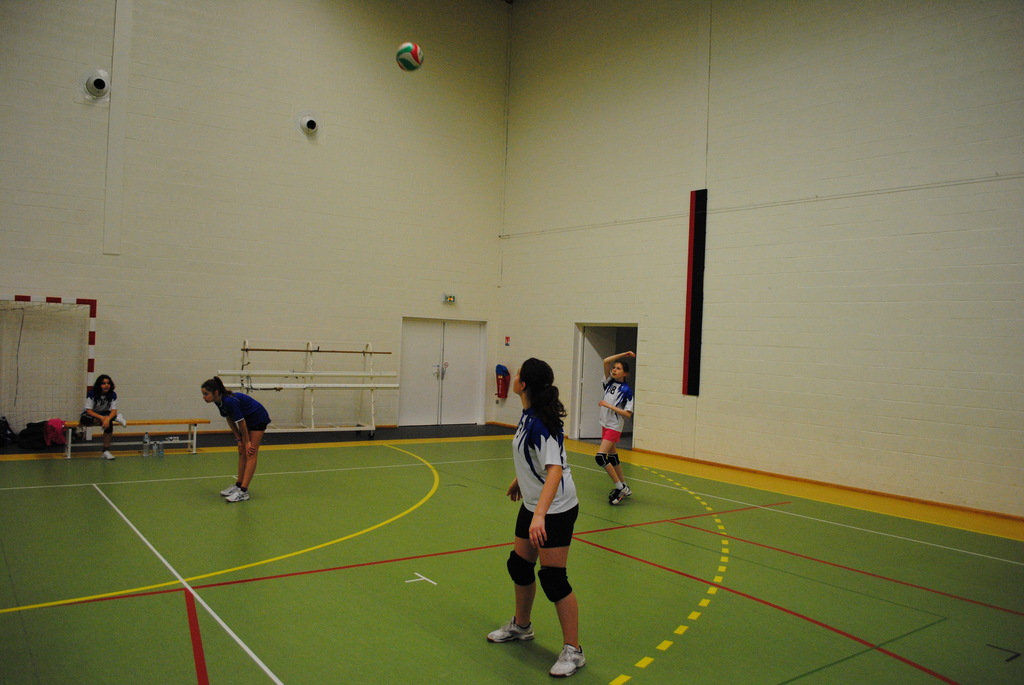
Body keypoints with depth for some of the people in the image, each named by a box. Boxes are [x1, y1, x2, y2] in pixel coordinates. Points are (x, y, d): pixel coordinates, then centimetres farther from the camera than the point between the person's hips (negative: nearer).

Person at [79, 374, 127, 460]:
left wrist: (108, 418, -41)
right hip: (88, 415, -2)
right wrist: (101, 417, -39)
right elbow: (89, 411, -24)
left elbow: (114, 411, -19)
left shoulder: (112, 395, -13)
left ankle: (106, 451, -27)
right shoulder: (92, 394, -20)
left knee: (109, 423, -32)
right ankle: (116, 418, -33)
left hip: (103, 414, 2)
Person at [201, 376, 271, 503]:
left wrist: (247, 442, -10)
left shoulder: (230, 401, -33)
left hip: (259, 419, -9)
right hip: (248, 419, 9)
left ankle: (243, 492, -12)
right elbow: (230, 421, 4)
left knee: (250, 454, -10)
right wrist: (239, 439, 3)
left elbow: (241, 423, -22)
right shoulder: (219, 401, -8)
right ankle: (239, 485, 17)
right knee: (242, 452, 10)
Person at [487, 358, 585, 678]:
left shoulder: (541, 423, -26)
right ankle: (521, 625, 42)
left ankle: (573, 651, 12)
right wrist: (520, 479, 32)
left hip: (555, 510, -10)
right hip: (532, 505, 10)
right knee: (519, 565, 19)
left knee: (553, 578, -4)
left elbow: (555, 469, -34)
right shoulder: (528, 415, 2)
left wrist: (540, 515, -42)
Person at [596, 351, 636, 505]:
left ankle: (620, 487, -7)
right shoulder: (610, 382, 3)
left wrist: (609, 405, -19)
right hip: (605, 425, 7)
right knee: (612, 458, 14)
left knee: (600, 456, -17)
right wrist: (625, 354, -2)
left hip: (614, 427, -7)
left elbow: (628, 414, -16)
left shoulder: (626, 390, -13)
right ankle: (624, 488, 27)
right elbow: (606, 361, -3)